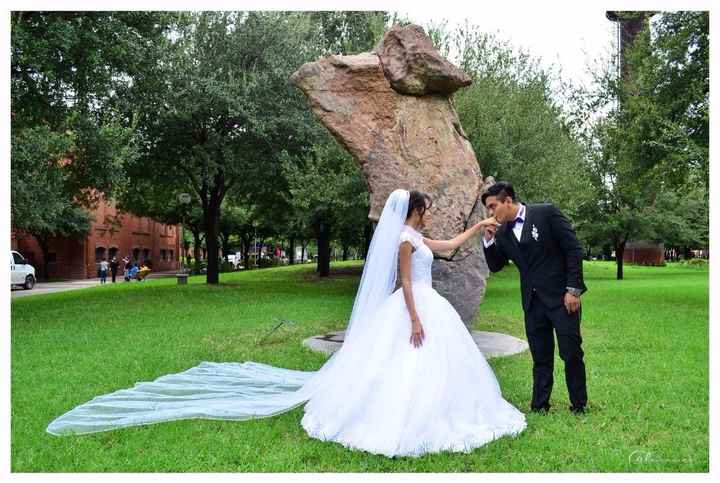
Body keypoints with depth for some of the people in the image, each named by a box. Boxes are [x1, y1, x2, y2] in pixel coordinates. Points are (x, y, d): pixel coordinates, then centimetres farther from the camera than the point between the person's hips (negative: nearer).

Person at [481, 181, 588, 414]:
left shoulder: (546, 212, -10)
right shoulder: (502, 232, 5)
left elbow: (574, 249, -10)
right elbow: (495, 266, 12)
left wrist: (573, 289, -13)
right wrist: (489, 240, -5)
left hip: (562, 297, -4)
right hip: (533, 302, 5)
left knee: (572, 354, 2)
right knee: (540, 358, 10)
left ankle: (579, 405, 20)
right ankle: (539, 406, 20)